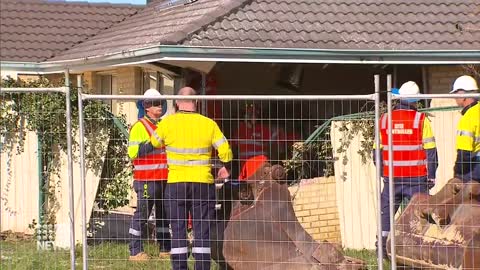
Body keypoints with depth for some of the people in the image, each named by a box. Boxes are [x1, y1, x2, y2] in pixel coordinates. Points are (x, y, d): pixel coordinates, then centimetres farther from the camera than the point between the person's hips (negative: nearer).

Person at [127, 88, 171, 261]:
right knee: (142, 214, -7)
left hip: (165, 179, 8)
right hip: (146, 180, -8)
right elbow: (133, 152, -17)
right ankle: (135, 251, -5)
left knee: (164, 214, 12)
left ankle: (165, 248, 19)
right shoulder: (139, 127, -7)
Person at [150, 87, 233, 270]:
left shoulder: (167, 123, -4)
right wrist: (226, 168, 18)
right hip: (203, 183, 0)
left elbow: (155, 143, 12)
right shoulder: (208, 124, -4)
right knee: (202, 230, 4)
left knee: (178, 229, 6)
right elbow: (225, 151, -3)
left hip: (176, 183, 0)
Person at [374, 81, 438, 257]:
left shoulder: (384, 120, 3)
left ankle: (382, 248, 10)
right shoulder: (421, 120, -7)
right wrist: (431, 176, 2)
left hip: (391, 178, 3)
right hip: (416, 177, -3)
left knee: (386, 212, 13)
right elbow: (430, 151, -6)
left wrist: (382, 172, 21)